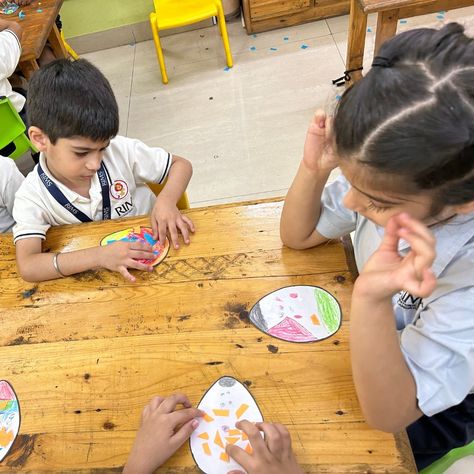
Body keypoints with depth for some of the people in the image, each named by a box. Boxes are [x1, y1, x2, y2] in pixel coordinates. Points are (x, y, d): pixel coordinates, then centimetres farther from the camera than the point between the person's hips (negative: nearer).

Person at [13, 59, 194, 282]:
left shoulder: (120, 151, -12)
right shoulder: (32, 196, -15)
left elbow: (181, 164, -2)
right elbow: (27, 267, -25)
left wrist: (167, 200, -22)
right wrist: (98, 256, -37)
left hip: (154, 252, 1)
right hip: (96, 280, 0)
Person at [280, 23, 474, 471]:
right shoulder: (388, 176, -24)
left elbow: (387, 413, -32)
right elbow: (296, 236, -9)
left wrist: (371, 300, -50)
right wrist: (313, 169, -30)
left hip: (432, 405, -4)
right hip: (364, 345, 5)